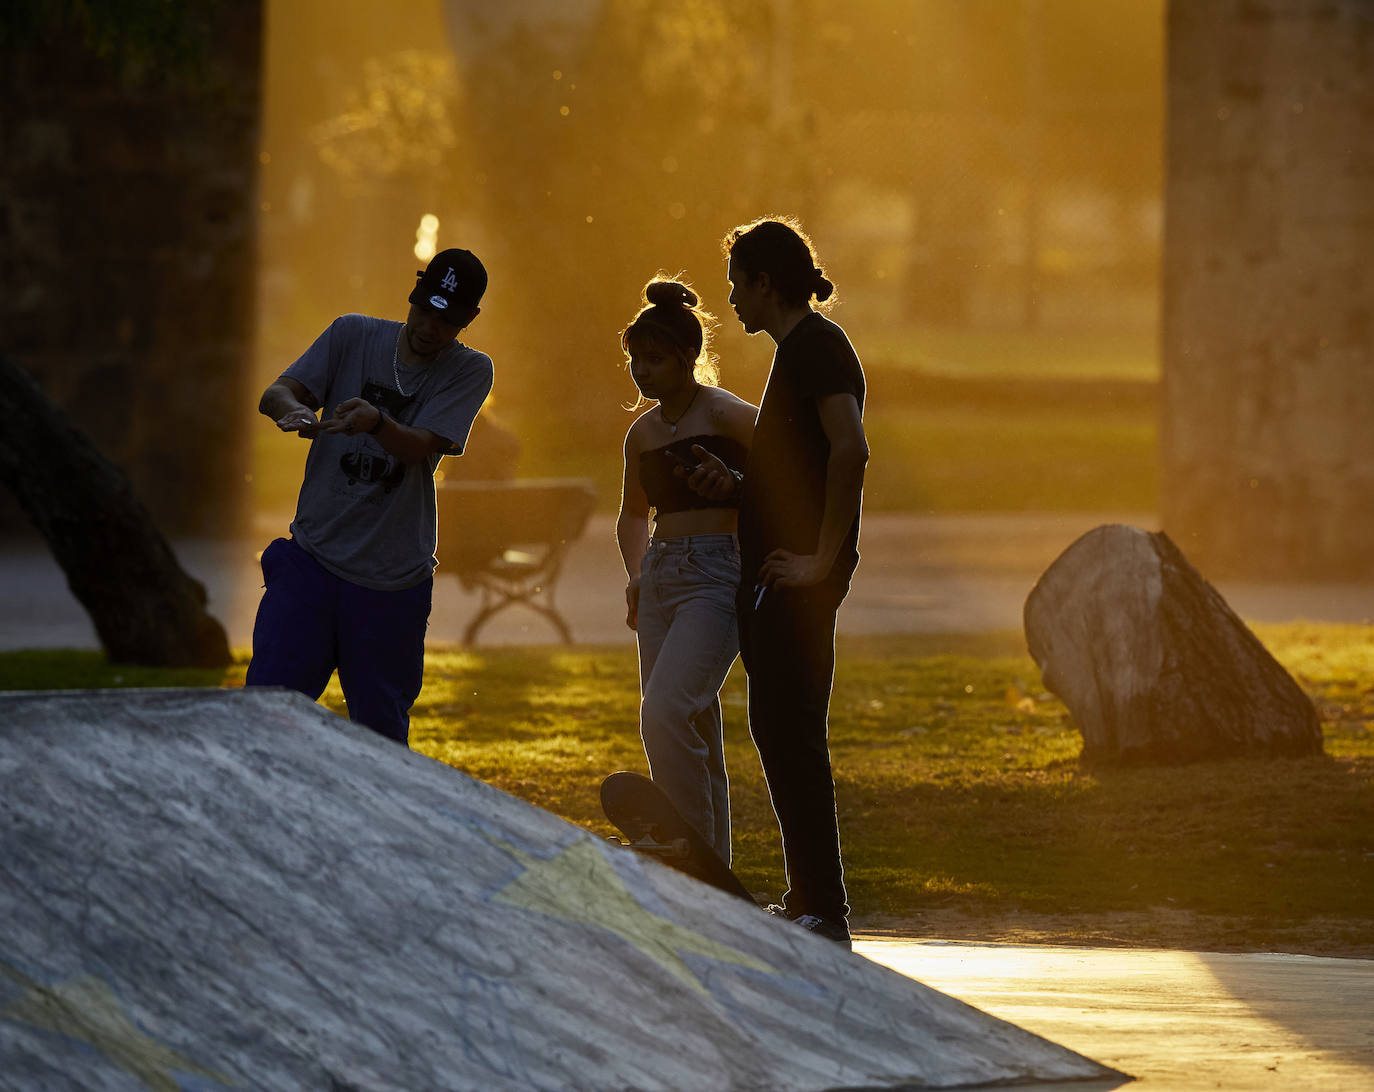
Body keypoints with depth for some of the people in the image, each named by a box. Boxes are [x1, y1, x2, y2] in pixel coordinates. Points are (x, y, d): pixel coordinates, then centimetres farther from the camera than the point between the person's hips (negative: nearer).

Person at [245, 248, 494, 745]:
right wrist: (292, 407, -29)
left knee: (381, 728, 5)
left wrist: (376, 422, -36)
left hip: (393, 583, -1)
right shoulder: (353, 336, 5)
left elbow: (419, 447, -14)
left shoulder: (470, 370, 0)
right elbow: (275, 393, -4)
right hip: (311, 561, 1)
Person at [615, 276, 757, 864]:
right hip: (661, 579, 7)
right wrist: (635, 574, 15)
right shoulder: (643, 432, 15)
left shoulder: (724, 414, -7)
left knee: (666, 710, -22)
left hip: (716, 574, -7)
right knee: (693, 728, 6)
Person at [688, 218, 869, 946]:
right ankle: (807, 898, 18)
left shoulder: (816, 347, -11)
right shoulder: (796, 349, 21)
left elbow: (849, 449, -25)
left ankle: (823, 910, -12)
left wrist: (822, 558, -26)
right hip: (771, 573, 11)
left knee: (790, 734, -12)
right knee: (776, 730, 13)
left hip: (798, 577, -11)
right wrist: (735, 485, 11)